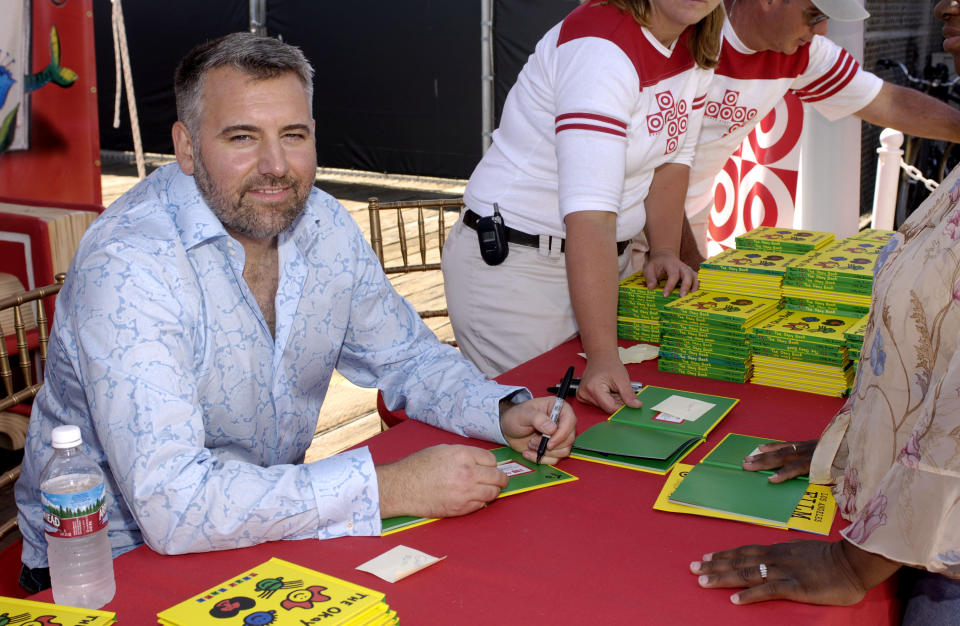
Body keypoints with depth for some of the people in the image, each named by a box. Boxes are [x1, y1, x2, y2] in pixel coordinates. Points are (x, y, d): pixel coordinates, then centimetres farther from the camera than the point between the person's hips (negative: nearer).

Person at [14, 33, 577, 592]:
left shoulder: (323, 224, -5)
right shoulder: (126, 267, -27)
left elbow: (408, 357, 9)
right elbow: (170, 503, -35)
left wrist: (504, 413, -10)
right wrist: (392, 486, -34)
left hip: (267, 521, 7)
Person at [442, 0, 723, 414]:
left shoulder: (695, 45, 0)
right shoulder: (601, 49, -28)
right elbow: (590, 214, -35)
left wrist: (664, 252, -7)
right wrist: (603, 356, -40)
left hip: (606, 259, 8)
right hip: (514, 266, -8)